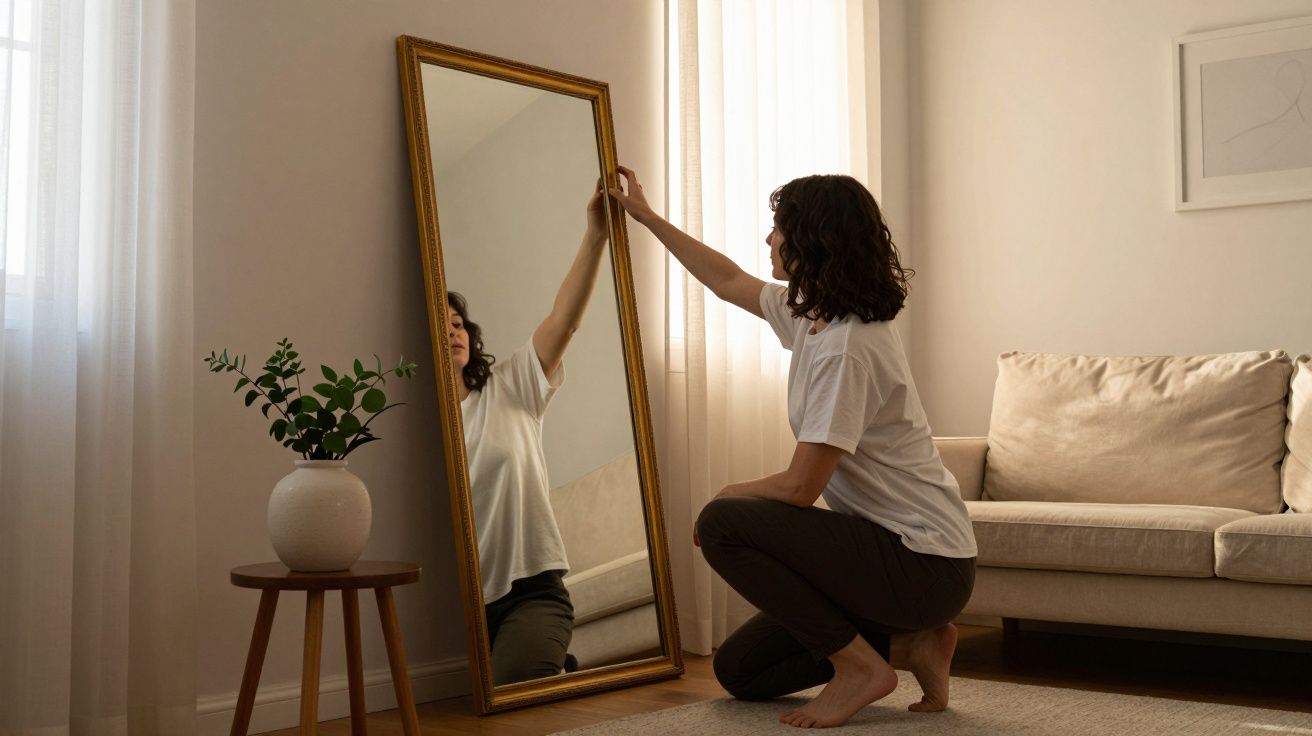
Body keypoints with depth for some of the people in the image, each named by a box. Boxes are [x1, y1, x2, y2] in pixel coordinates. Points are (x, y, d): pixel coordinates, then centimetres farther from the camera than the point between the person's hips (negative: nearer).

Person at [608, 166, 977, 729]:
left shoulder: (846, 347, -23)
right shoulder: (812, 315, 6)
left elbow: (800, 486, -24)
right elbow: (730, 282, 25)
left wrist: (727, 496, -4)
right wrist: (648, 218, 32)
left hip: (924, 567, -9)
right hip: (888, 548, 9)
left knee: (722, 525, -18)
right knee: (739, 671, 11)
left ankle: (859, 664, -9)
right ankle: (906, 644, 11)